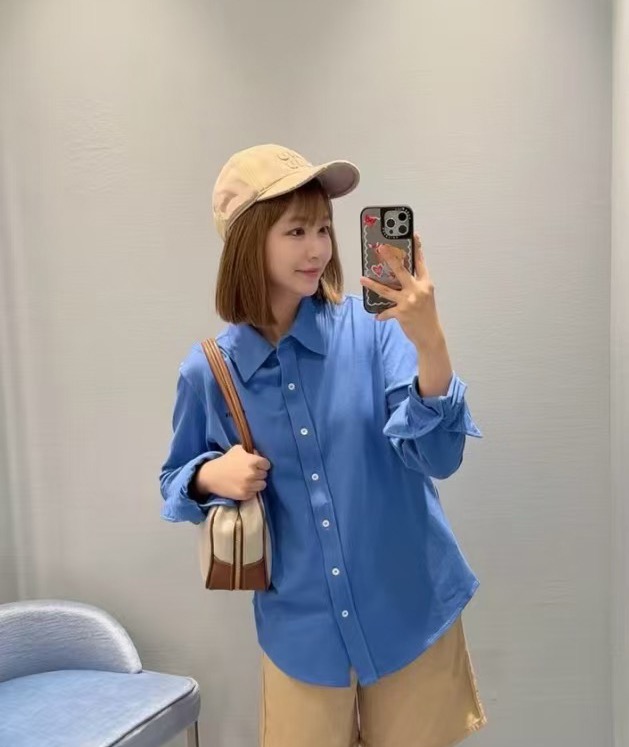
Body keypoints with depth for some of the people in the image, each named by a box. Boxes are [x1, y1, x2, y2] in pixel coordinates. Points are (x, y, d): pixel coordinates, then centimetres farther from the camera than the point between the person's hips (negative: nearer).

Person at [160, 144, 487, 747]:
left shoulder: (373, 328, -12)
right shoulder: (209, 370, -8)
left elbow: (439, 458, -20)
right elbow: (176, 481, 7)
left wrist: (430, 342, -35)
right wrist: (210, 475, -15)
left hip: (410, 611, 0)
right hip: (302, 628, 1)